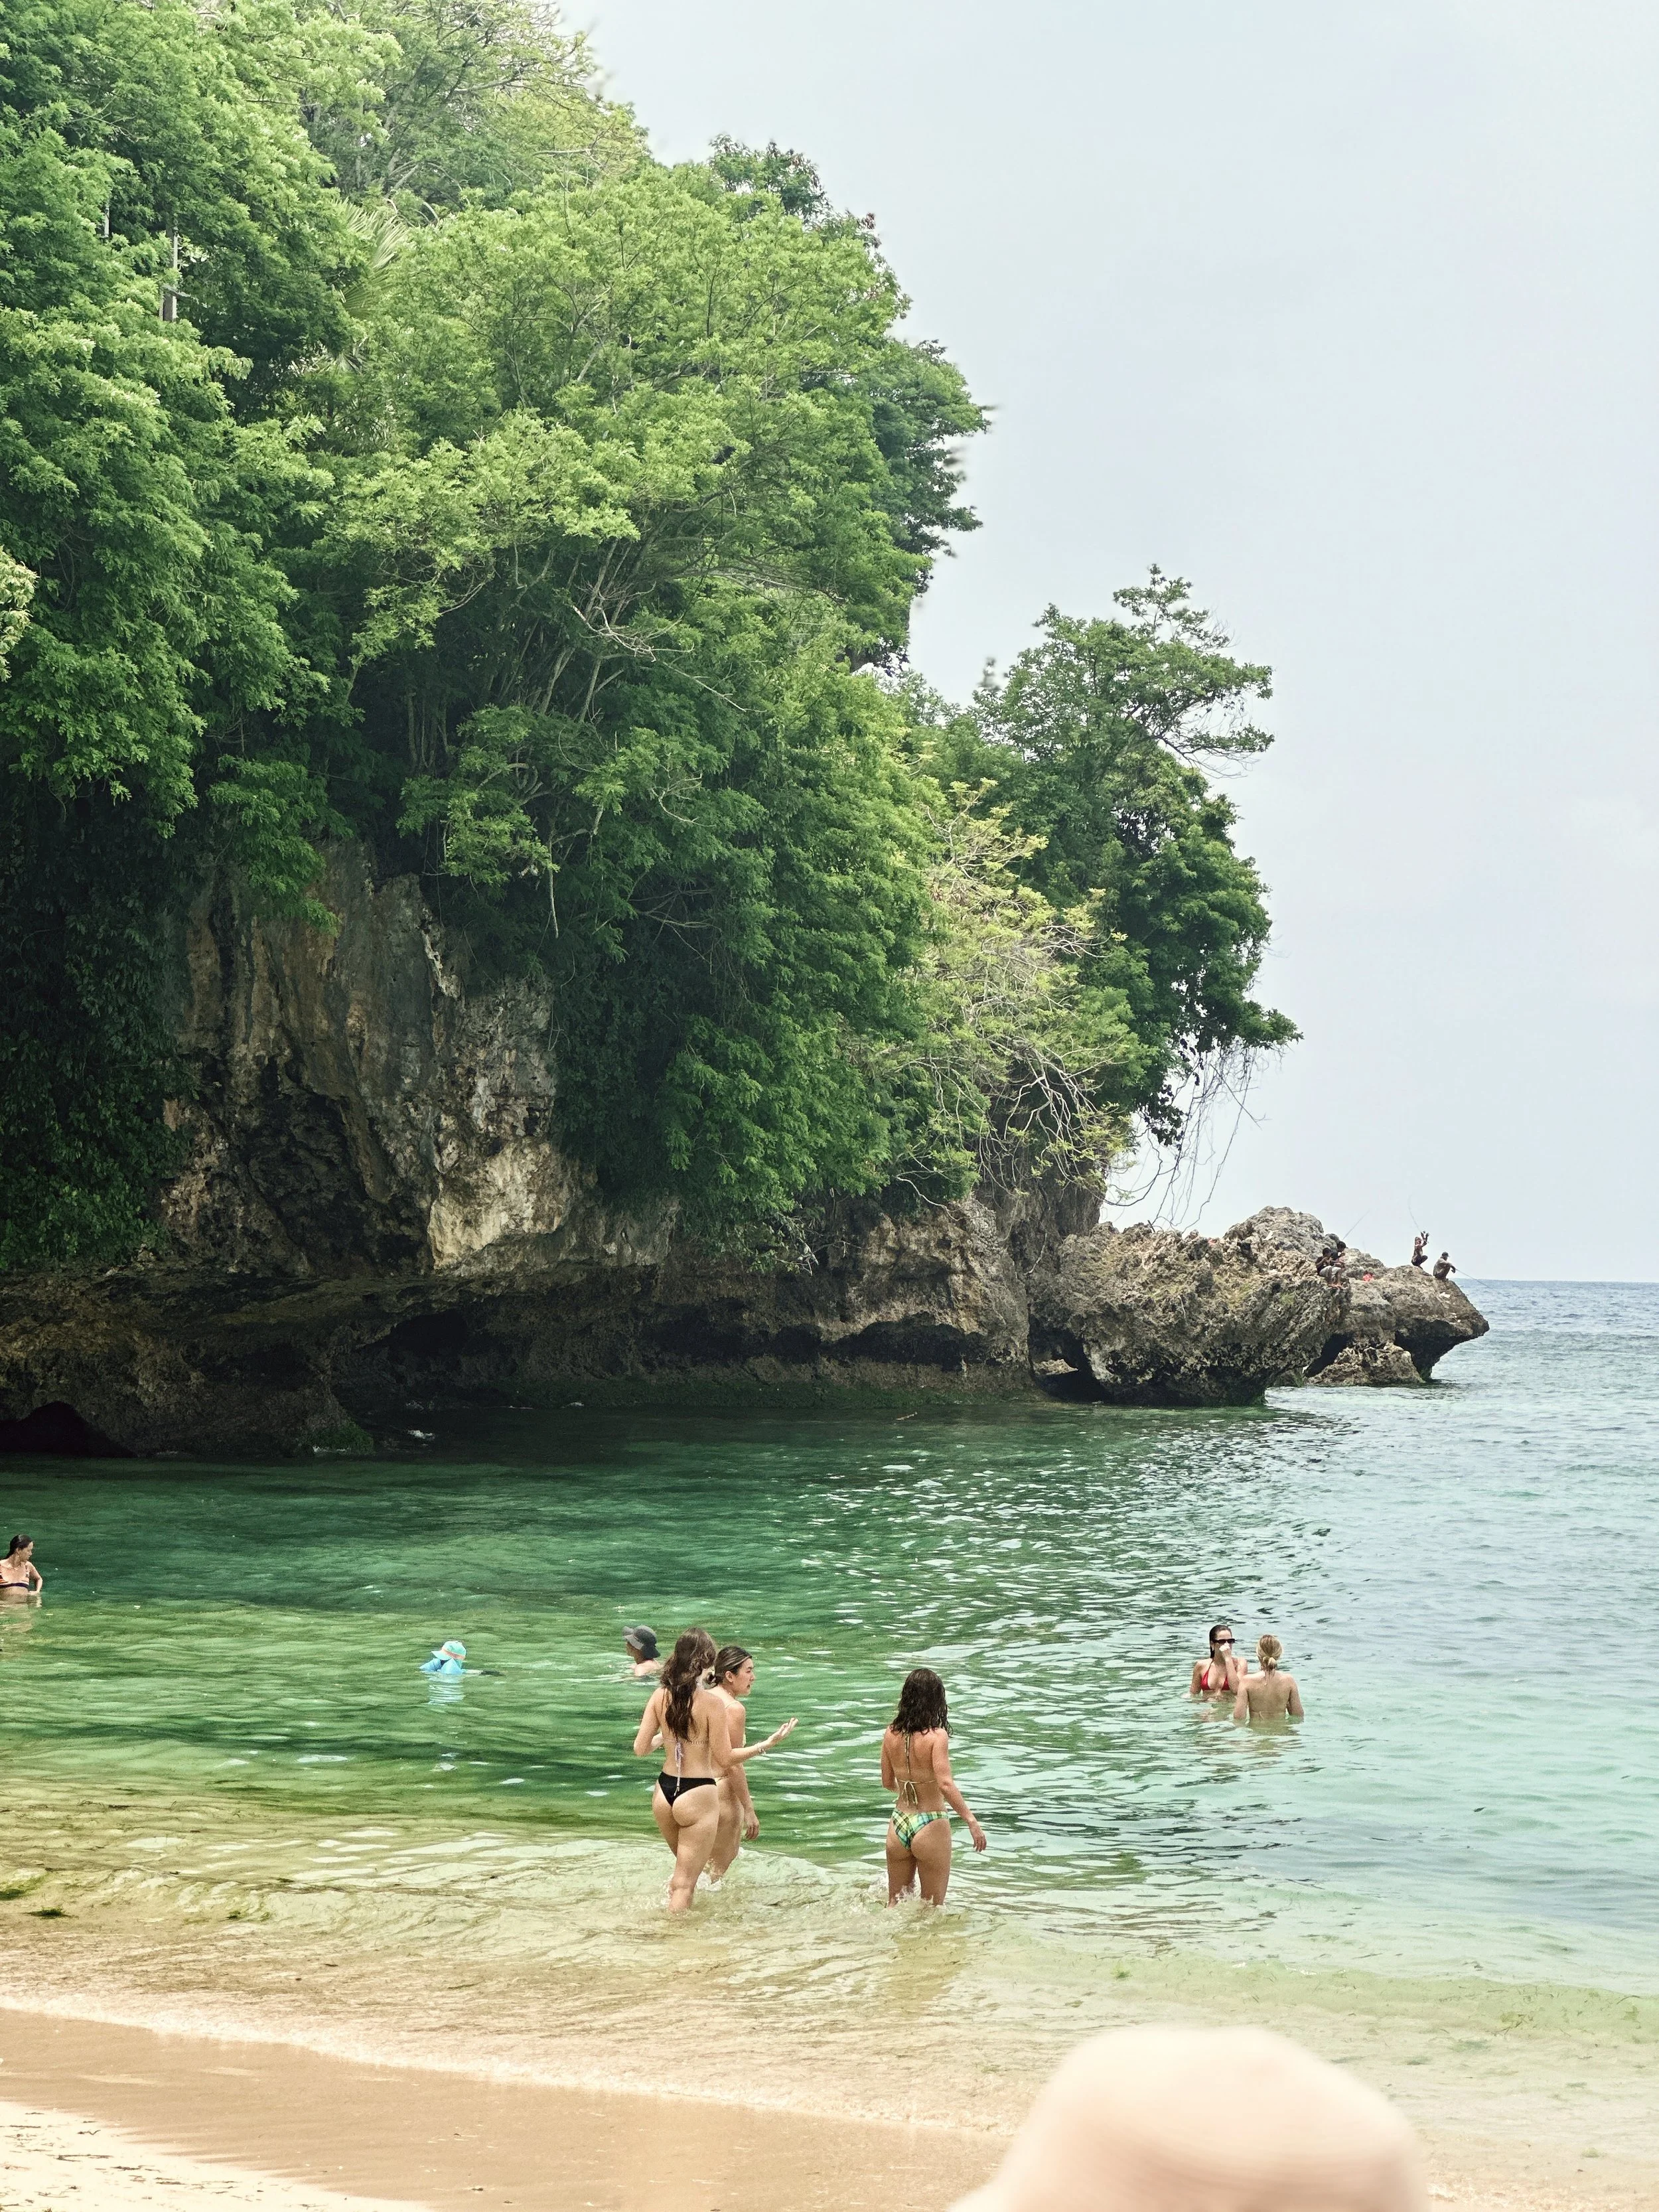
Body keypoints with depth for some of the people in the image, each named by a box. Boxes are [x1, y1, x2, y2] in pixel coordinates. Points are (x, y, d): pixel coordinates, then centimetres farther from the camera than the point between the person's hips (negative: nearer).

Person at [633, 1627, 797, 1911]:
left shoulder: (660, 1696, -2)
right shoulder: (712, 1703, -17)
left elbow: (640, 1749, 0)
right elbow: (725, 1759, -12)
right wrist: (767, 1745, -4)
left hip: (664, 1792, 6)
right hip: (698, 1796, -6)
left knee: (684, 1867, 28)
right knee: (684, 1883, 5)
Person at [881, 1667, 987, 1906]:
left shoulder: (891, 1734, -1)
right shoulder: (937, 1736, -16)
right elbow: (946, 1785, -26)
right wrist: (972, 1821, -23)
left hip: (898, 1826, 5)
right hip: (930, 1828, -5)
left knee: (895, 1904, 17)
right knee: (932, 1909, 11)